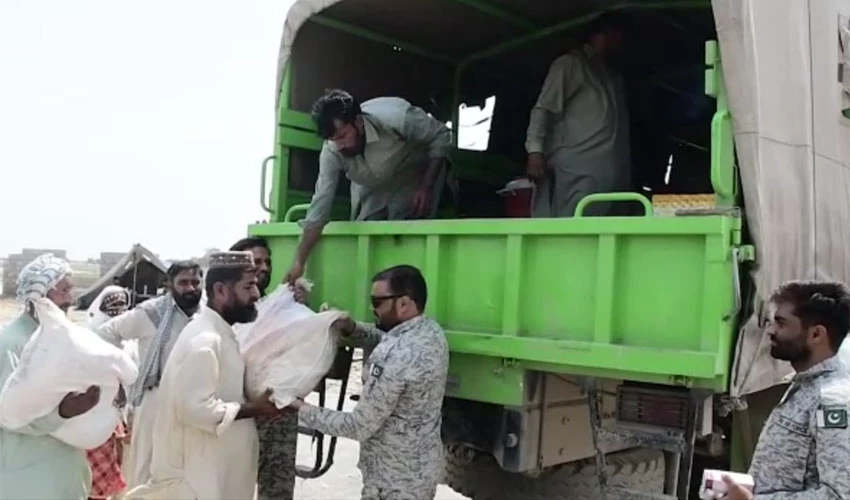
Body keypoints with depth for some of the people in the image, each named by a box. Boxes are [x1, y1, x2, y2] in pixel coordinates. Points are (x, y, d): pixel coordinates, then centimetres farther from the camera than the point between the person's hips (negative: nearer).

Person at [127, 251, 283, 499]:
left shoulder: (221, 334, 10)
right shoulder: (203, 340, -22)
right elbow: (196, 408, -28)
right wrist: (253, 409, -20)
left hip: (216, 467, 10)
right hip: (197, 471, -10)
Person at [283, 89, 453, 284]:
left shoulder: (395, 117, -39)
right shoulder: (331, 153, -26)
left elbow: (441, 135, -23)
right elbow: (319, 206, -22)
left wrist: (427, 187, -27)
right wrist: (299, 262, -27)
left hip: (413, 173, -4)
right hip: (372, 187, 4)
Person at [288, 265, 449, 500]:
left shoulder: (395, 357, -31)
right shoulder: (430, 330, -2)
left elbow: (360, 427, -25)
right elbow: (385, 339, 18)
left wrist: (301, 408, -16)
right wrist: (351, 328, -1)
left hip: (395, 481, -8)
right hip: (423, 466, 9)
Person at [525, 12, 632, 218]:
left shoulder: (613, 76, 29)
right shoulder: (571, 63, 6)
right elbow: (543, 109, -4)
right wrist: (535, 151, -18)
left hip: (611, 175, 7)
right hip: (579, 171, -7)